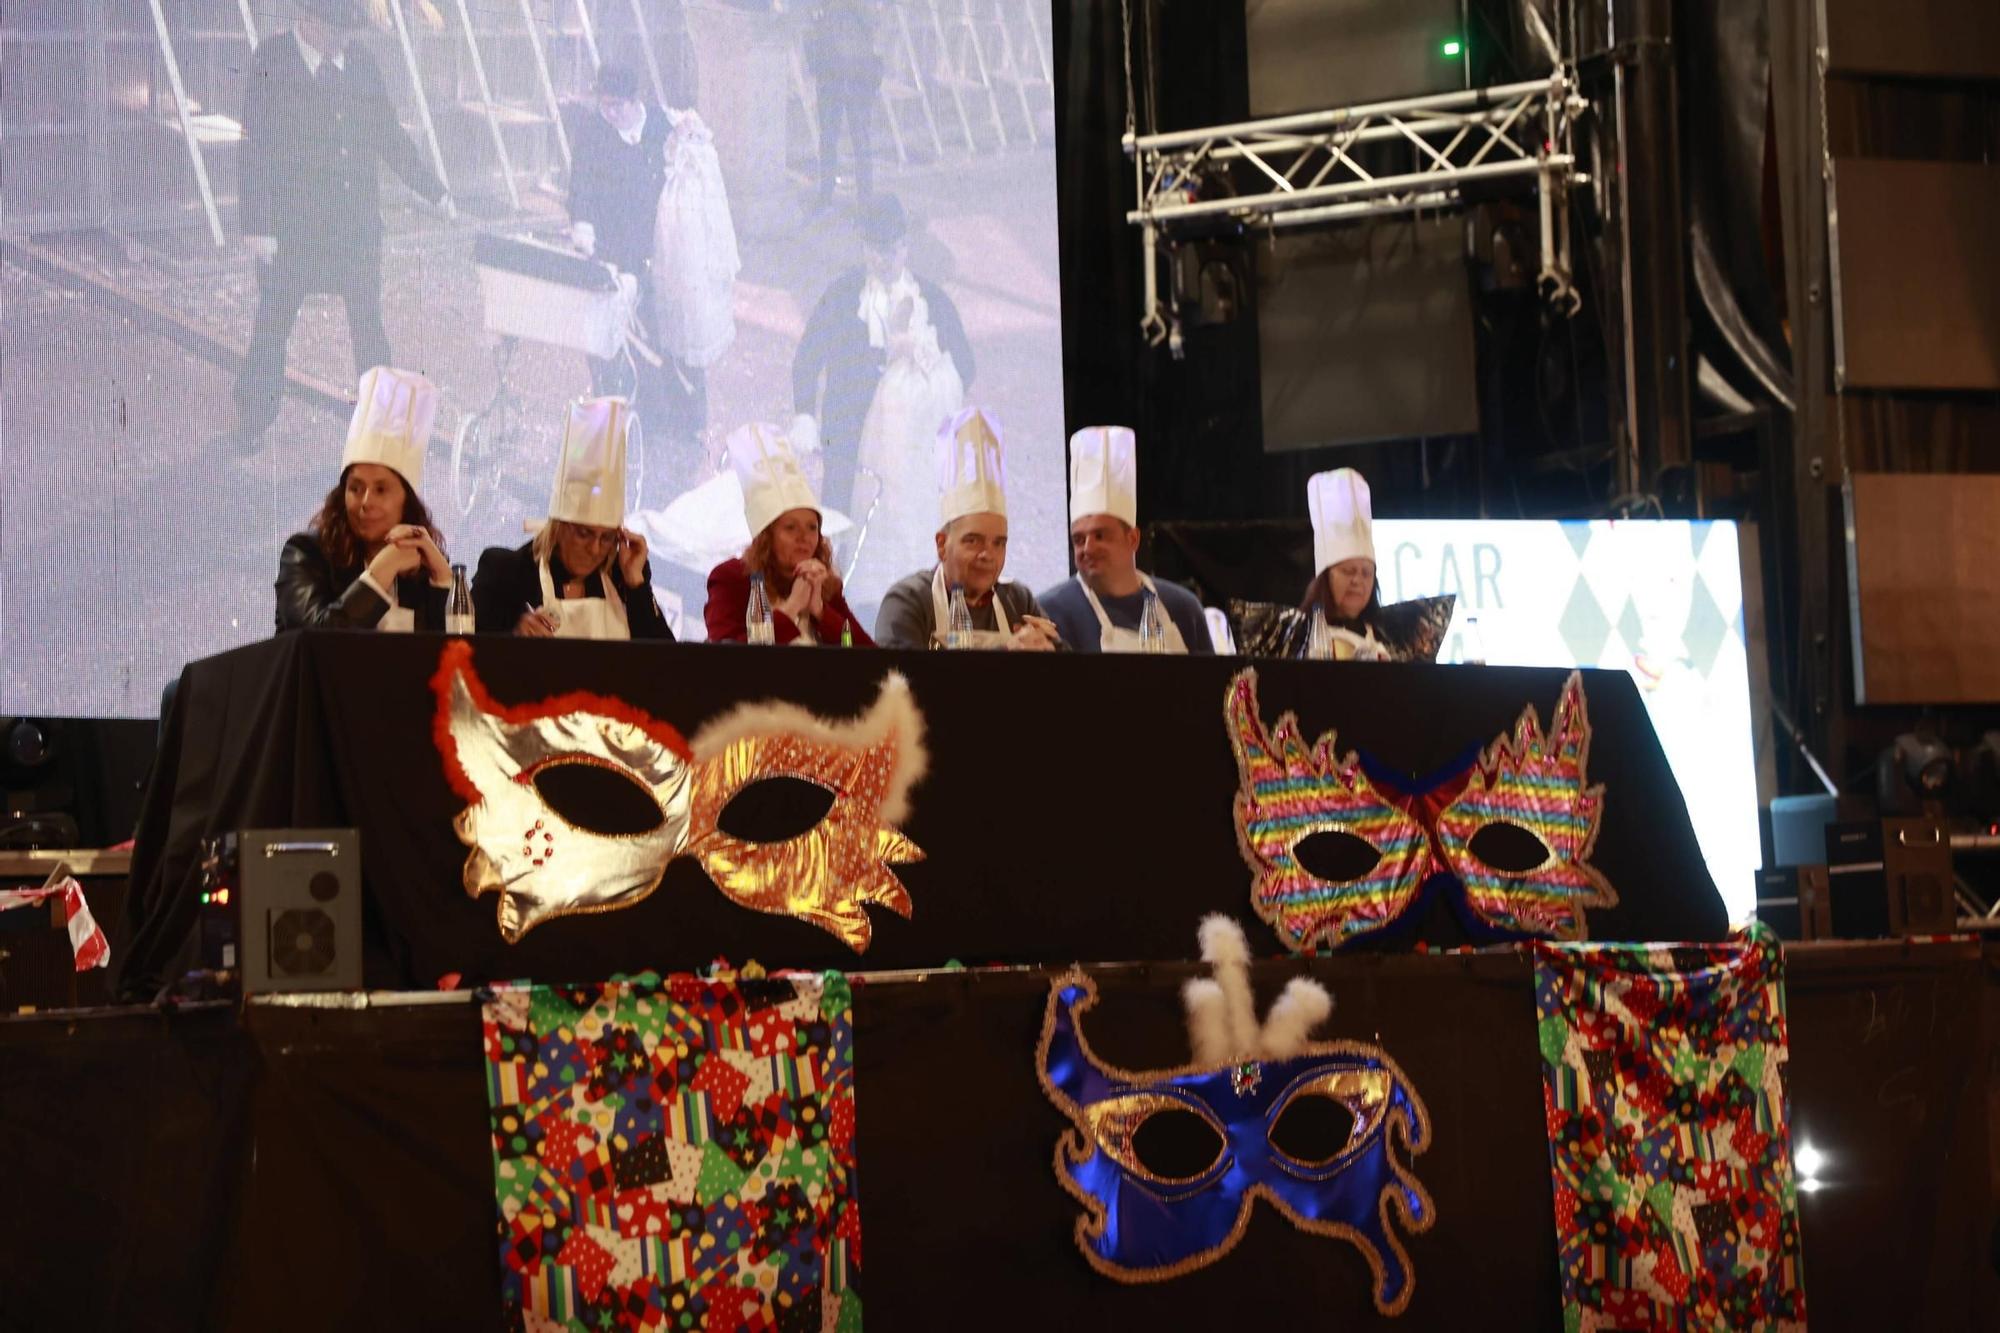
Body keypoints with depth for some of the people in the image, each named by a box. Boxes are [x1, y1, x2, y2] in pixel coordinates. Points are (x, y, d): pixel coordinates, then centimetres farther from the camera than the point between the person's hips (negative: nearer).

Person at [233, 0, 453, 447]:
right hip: (291, 224, -3)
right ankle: (252, 423, 19)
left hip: (357, 222, 4)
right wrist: (257, 224, -13)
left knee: (368, 321, 11)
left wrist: (435, 191, 8)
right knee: (273, 323, 5)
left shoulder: (361, 64, 4)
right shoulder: (272, 61, -8)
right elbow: (254, 146, -9)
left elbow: (389, 137, 13)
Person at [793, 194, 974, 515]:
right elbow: (808, 357, 1)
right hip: (848, 437, 0)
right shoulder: (842, 293, 0)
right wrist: (804, 415, -10)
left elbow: (962, 367, 5)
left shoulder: (931, 299, 0)